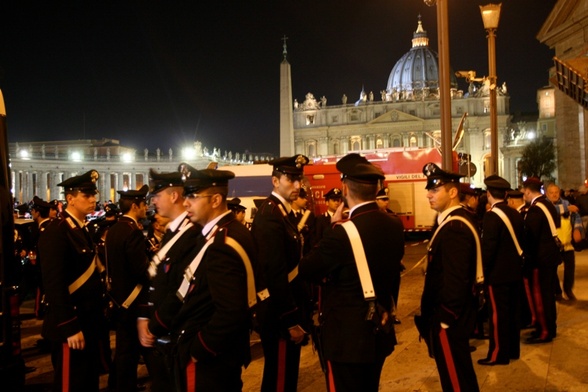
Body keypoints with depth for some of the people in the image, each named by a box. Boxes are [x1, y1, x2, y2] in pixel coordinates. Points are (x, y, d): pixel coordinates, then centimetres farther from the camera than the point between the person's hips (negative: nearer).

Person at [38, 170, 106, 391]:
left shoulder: (83, 229, 11)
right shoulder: (56, 232, -18)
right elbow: (54, 285, -22)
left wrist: (98, 316, 12)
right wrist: (69, 328, -22)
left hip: (89, 321, 9)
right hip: (71, 325, -9)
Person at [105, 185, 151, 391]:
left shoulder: (113, 229, 8)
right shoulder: (134, 231, -21)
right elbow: (141, 269, -26)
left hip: (119, 294, 10)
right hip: (132, 297, -10)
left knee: (123, 343, 23)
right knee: (130, 346, 2)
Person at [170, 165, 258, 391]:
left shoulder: (221, 245, -26)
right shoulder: (234, 231, 4)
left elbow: (230, 311, -32)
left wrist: (197, 350, -19)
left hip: (207, 358, -9)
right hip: (226, 350, 9)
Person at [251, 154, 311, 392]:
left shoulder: (281, 211, 11)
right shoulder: (270, 216, -21)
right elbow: (274, 274, -26)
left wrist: (297, 313, 13)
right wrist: (291, 320, -22)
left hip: (287, 306, 10)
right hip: (280, 312, -10)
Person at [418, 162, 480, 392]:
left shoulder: (454, 228, -23)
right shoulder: (460, 219, 10)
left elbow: (454, 280, -27)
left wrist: (443, 320, -20)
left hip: (448, 319, -10)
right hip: (457, 314, 10)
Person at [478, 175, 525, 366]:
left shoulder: (491, 216, -19)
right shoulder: (516, 214, 5)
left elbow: (488, 248, -22)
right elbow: (521, 241, 10)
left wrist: (482, 271, -12)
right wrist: (515, 261, 18)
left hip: (497, 273, -8)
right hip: (515, 271, 8)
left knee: (497, 314, 1)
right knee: (512, 312, 16)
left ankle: (498, 354, 10)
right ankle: (513, 350, 27)